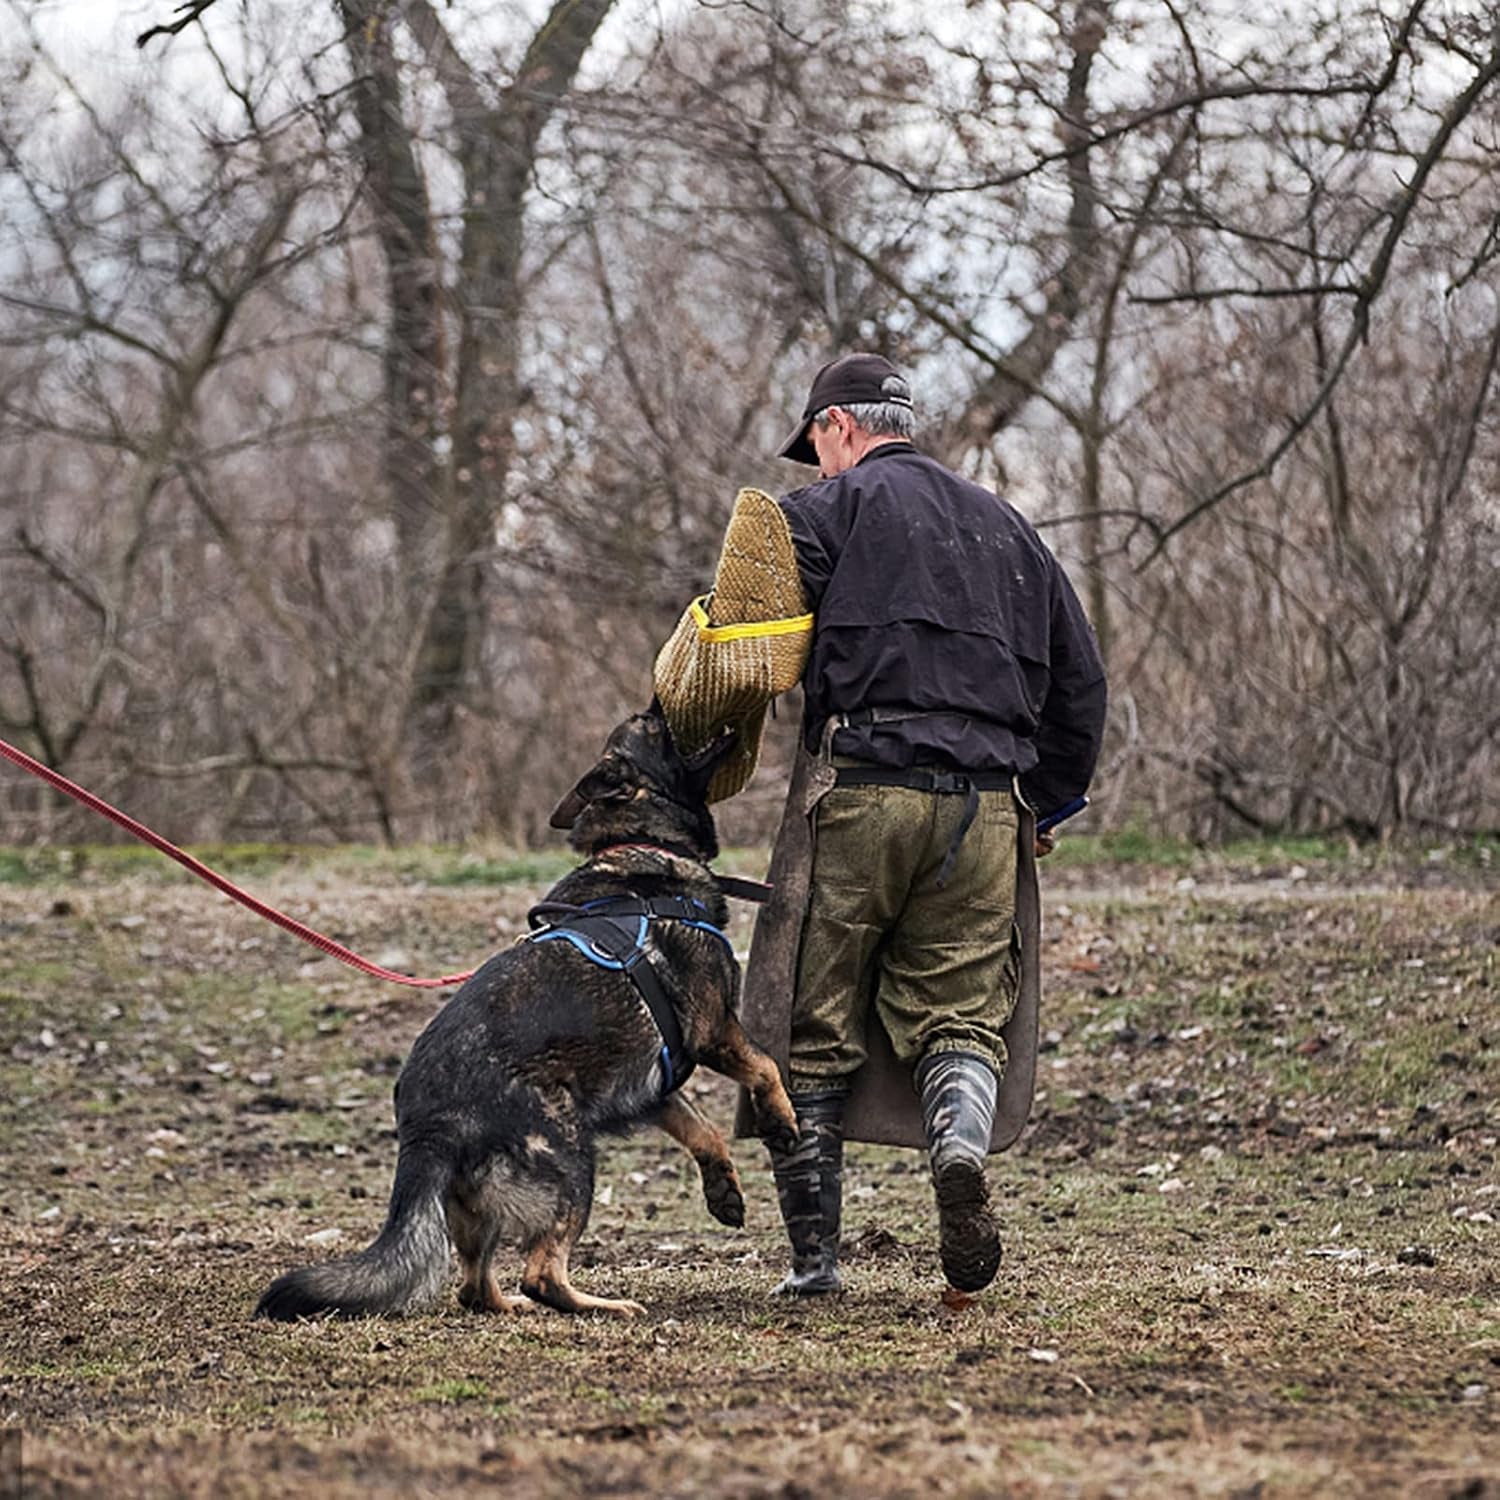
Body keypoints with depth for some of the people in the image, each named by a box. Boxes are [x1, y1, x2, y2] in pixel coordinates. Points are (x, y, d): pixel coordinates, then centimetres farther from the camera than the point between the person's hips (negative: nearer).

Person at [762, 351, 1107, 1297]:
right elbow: (1081, 679, 23)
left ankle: (814, 1256, 4)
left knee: (817, 1025, 5)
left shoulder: (831, 508, 7)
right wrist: (1043, 808, 27)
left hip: (864, 787, -4)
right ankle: (962, 1139, -27)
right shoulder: (1006, 527, 24)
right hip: (987, 806, 4)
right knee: (962, 1013, 6)